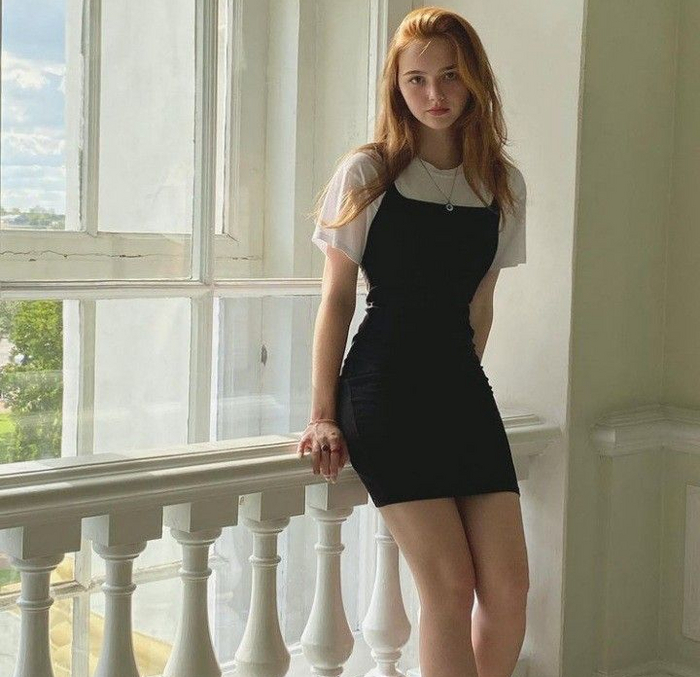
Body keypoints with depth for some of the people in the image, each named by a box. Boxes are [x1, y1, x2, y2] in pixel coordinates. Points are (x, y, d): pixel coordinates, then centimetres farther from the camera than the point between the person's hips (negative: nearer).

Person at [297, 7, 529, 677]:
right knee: (449, 583, -10)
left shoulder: (504, 185, 10)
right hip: (384, 384, -4)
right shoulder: (367, 174, -1)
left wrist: (460, 379, 15)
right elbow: (336, 300, 0)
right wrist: (322, 415, -2)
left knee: (508, 583, -3)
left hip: (461, 382, 4)